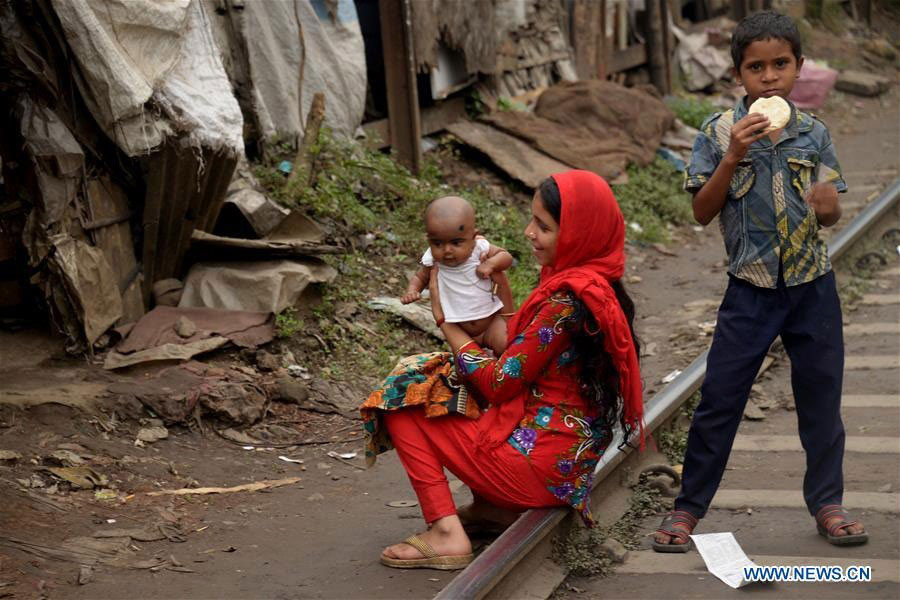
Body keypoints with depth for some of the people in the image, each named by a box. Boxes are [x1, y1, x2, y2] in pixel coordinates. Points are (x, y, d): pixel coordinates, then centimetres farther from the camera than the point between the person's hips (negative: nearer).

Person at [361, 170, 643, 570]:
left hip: (540, 467, -10)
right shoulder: (599, 288, 7)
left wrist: (446, 320, -5)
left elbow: (499, 383, -17)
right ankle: (493, 506, 16)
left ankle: (446, 533, -5)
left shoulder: (566, 301, -23)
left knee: (403, 401, 1)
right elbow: (516, 353, 9)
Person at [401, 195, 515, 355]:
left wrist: (491, 263, -24)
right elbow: (419, 277, 6)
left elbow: (507, 256, -3)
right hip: (459, 330, 2)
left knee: (504, 345, -21)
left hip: (492, 318, -2)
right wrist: (412, 291, -16)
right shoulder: (432, 261, -13)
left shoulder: (480, 248, -16)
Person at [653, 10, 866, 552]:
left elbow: (832, 213, 6)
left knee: (821, 397, 10)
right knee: (719, 400, 0)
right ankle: (688, 508, 11)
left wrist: (828, 202, -18)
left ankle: (827, 502, 26)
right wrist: (733, 158, -20)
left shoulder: (814, 133, 1)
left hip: (813, 288, 2)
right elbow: (702, 212, -7)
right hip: (751, 290, -2)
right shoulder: (720, 133, -5)